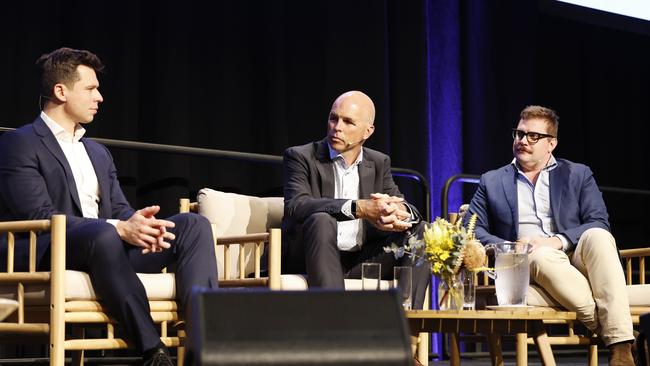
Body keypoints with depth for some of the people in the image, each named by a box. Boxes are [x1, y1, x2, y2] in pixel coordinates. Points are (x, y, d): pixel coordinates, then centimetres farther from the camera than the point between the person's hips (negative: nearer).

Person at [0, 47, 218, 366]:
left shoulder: (98, 153, 25)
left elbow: (119, 209, 16)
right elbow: (40, 217, -13)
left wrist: (138, 223, -12)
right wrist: (119, 228, -23)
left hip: (105, 245, 8)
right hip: (46, 256, -7)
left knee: (193, 224, -11)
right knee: (103, 235, -40)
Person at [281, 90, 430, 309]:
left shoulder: (379, 163, 15)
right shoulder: (300, 157, -1)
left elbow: (404, 207, 5)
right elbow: (296, 206, -19)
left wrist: (401, 213, -23)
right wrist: (359, 208, -32)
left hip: (360, 262, 5)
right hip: (313, 260, -5)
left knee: (419, 231, -9)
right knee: (321, 220, -34)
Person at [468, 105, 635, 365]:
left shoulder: (578, 175, 18)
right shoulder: (492, 182, 20)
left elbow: (599, 224, 6)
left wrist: (558, 241, -12)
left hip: (578, 259, 1)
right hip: (527, 266, -1)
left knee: (597, 237, -33)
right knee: (542, 256, -36)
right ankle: (607, 329, -36)